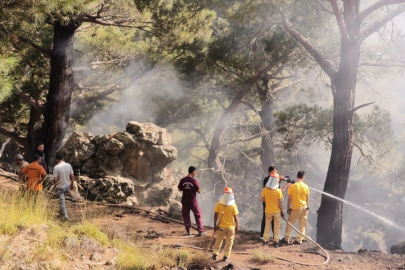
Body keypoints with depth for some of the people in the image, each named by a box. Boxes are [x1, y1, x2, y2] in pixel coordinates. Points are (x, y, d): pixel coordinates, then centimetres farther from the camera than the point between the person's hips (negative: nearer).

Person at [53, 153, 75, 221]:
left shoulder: (56, 167, -19)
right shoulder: (68, 165, -6)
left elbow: (55, 179, -19)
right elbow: (72, 176, -1)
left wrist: (55, 185, 1)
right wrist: (72, 184, 12)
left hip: (60, 186, -5)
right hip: (67, 185, 5)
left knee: (62, 201, 4)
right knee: (62, 199, 26)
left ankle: (65, 216, 3)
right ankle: (62, 213, 35)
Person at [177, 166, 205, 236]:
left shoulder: (182, 180, -4)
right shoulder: (194, 181, -15)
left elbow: (179, 189, 5)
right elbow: (199, 191, -11)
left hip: (184, 201, 3)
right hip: (193, 201, -3)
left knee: (186, 215, 14)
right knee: (198, 215, 8)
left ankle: (188, 231, 16)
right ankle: (201, 231, 8)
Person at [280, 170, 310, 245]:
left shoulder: (292, 186, -13)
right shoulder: (306, 187, -3)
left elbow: (289, 199, -10)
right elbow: (307, 199, 6)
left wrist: (288, 208, 1)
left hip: (296, 208, -3)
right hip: (304, 208, 3)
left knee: (290, 223, 10)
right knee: (302, 225, 11)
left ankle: (286, 239, 13)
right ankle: (299, 240, 14)